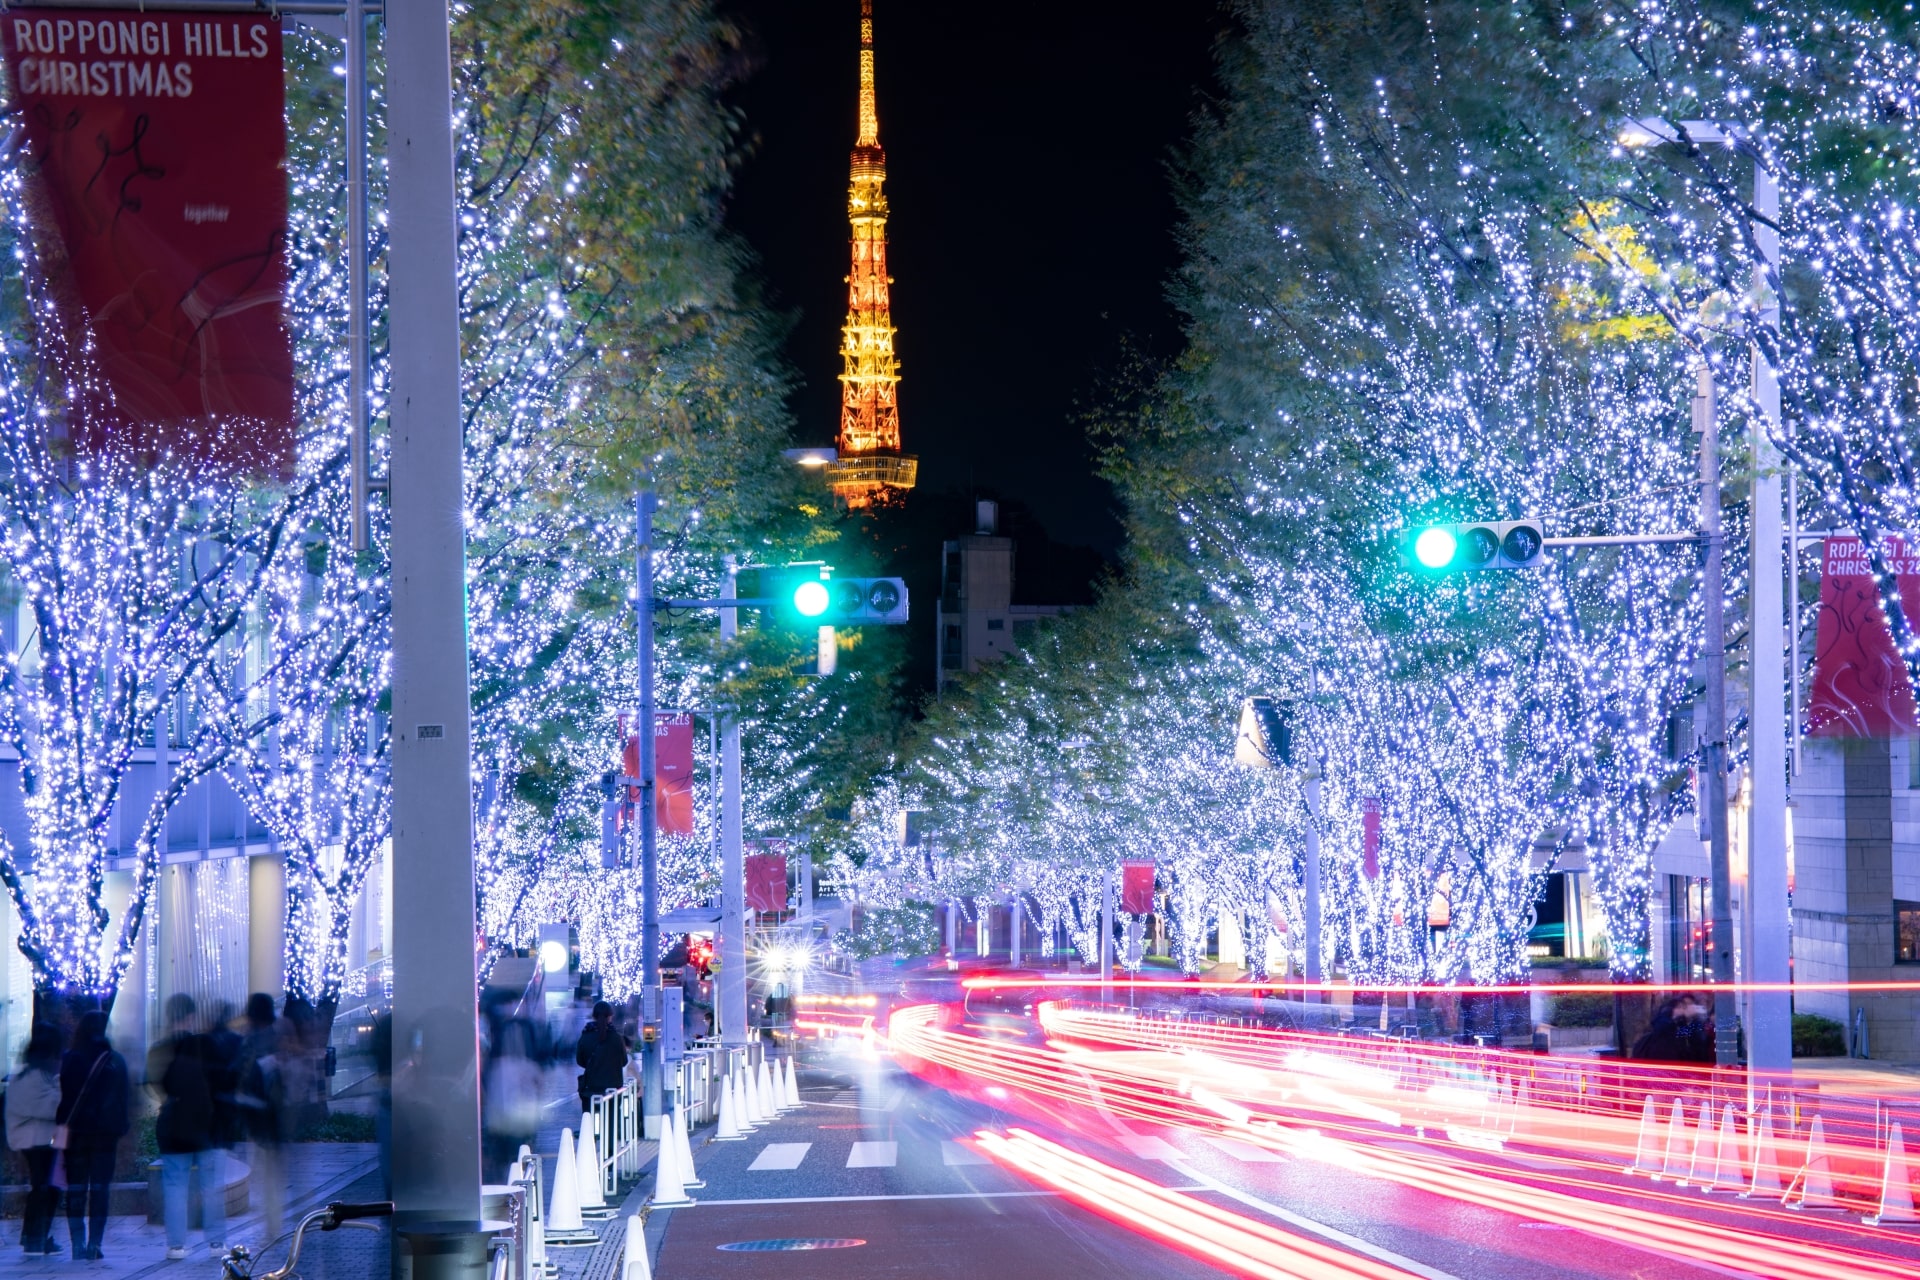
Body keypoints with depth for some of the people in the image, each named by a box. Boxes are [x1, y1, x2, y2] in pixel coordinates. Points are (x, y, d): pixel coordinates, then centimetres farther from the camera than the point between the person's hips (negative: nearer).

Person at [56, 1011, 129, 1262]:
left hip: (77, 1131, -1)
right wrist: (121, 1130, 12)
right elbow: (122, 1100, 5)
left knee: (76, 1189, 4)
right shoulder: (116, 1062, 1)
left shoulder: (70, 1060, -4)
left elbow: (64, 1097, -5)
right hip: (106, 1133, 1)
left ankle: (78, 1245, -2)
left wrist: (61, 1126, 0)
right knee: (100, 1189, 3)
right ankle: (94, 1245, -3)